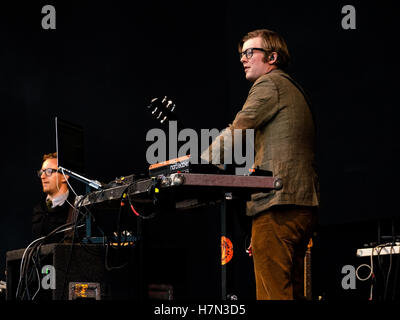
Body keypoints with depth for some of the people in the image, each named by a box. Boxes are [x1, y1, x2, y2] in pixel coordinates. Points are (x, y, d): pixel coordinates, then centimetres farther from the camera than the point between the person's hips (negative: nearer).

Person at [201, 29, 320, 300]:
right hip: (305, 206, 10)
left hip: (277, 203, -10)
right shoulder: (294, 90, 27)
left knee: (272, 293, -14)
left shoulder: (269, 84, -2)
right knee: (292, 291, 8)